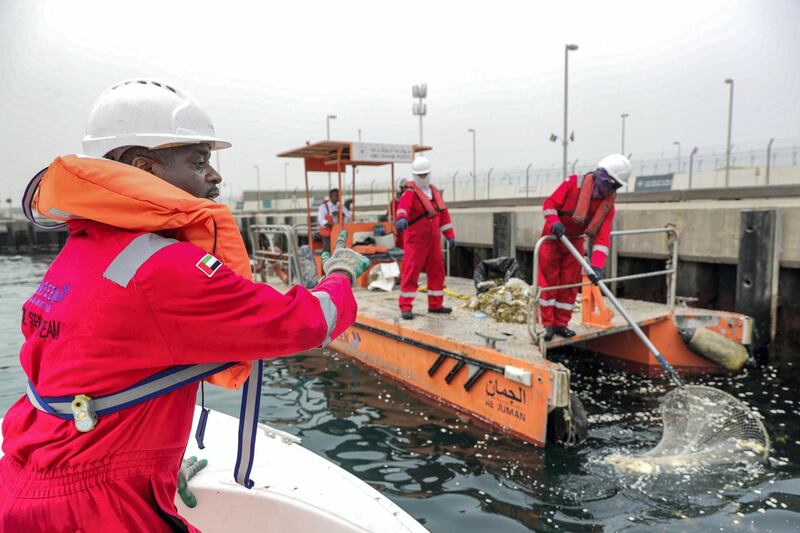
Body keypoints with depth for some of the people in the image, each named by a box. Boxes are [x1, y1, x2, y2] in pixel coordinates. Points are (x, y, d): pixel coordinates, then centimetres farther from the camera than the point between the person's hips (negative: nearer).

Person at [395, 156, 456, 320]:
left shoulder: (435, 192, 15)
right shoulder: (410, 193, -8)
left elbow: (443, 213, 18)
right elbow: (403, 205, -30)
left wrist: (450, 235, 15)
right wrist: (401, 218, -52)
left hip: (433, 239, 7)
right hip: (415, 239, -7)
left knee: (437, 271, 10)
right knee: (411, 272, -9)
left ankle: (435, 305, 22)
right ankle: (405, 307, -2)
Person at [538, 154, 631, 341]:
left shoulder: (608, 205, -11)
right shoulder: (574, 183, -19)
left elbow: (603, 238, -18)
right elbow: (550, 203, -17)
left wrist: (597, 266, -29)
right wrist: (555, 223, -35)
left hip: (575, 242, 4)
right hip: (552, 237, -4)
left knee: (569, 284, 6)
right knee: (548, 282, -2)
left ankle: (561, 324, 16)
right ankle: (548, 324, 4)